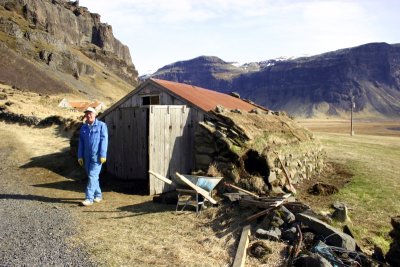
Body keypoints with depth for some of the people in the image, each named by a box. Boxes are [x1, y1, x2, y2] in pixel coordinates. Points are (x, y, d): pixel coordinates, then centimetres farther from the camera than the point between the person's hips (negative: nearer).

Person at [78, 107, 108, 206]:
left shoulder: (101, 125, -3)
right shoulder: (83, 128, 12)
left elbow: (104, 140, -9)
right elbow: (81, 143, 13)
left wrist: (103, 155, -15)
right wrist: (80, 156, 8)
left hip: (97, 156, -6)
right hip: (87, 156, 6)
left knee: (92, 176, -9)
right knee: (91, 176, 13)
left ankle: (89, 198, -6)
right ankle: (98, 195, 26)